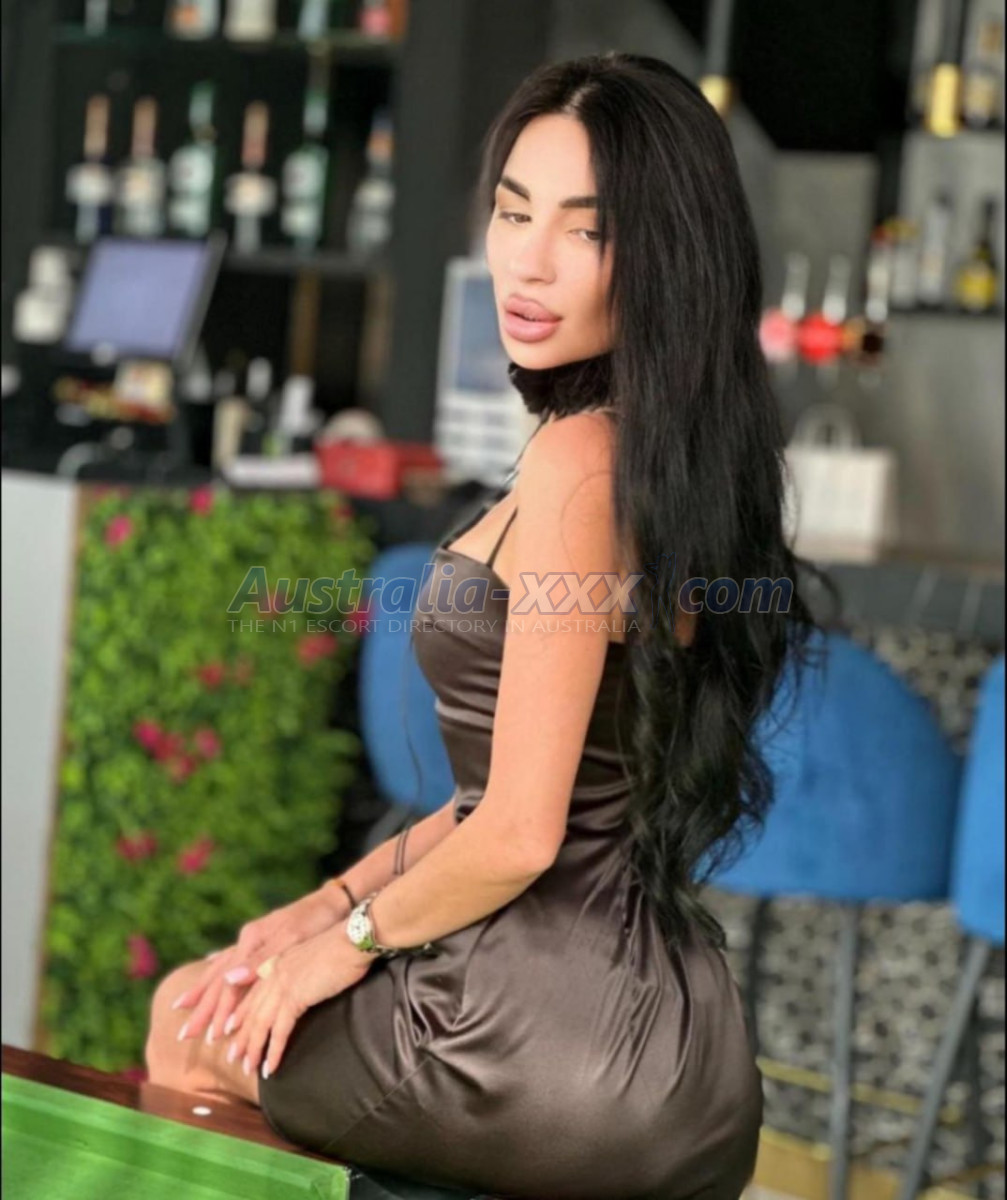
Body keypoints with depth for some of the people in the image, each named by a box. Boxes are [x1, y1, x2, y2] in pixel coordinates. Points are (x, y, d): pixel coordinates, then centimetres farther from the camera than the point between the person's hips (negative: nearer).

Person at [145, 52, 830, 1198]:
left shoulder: (579, 461, -21)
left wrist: (346, 942, -3)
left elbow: (519, 834, -20)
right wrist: (337, 900, 13)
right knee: (210, 986, 28)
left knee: (192, 1026, 18)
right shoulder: (676, 454, 7)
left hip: (567, 1040, -8)